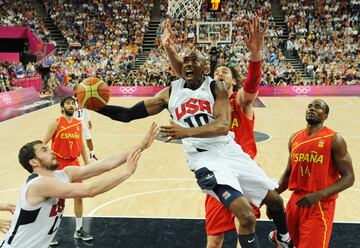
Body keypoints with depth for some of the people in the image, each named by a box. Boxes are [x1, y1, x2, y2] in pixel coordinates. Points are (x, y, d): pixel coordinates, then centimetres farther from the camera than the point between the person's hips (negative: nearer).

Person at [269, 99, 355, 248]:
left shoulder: (334, 139, -10)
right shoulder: (294, 138, 7)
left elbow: (348, 177, -12)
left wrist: (318, 195, -23)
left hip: (321, 205, -5)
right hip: (296, 200, 5)